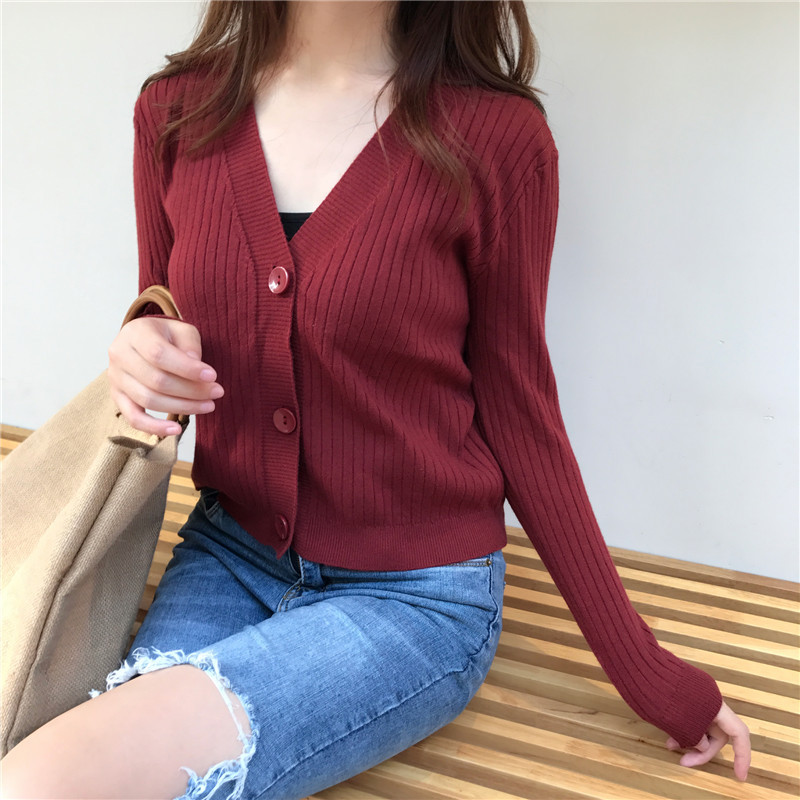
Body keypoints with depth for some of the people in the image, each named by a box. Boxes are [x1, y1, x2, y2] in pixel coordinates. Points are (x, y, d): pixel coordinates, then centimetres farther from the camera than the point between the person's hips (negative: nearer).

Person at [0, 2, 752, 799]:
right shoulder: (176, 110, -1)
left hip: (412, 595, -3)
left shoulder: (496, 136, -12)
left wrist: (646, 671, -2)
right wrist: (140, 360, -14)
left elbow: (517, 415, -5)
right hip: (229, 555, 4)